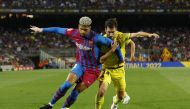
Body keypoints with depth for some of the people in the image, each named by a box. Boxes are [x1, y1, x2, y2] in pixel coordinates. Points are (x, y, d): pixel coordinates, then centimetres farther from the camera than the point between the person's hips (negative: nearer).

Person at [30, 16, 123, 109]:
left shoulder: (96, 38, -25)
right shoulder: (74, 33, -10)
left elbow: (113, 44, -18)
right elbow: (59, 30, 4)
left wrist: (120, 59, -8)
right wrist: (41, 30, 13)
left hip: (93, 69, -3)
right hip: (80, 65, 3)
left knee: (76, 91, -7)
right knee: (68, 83, -19)